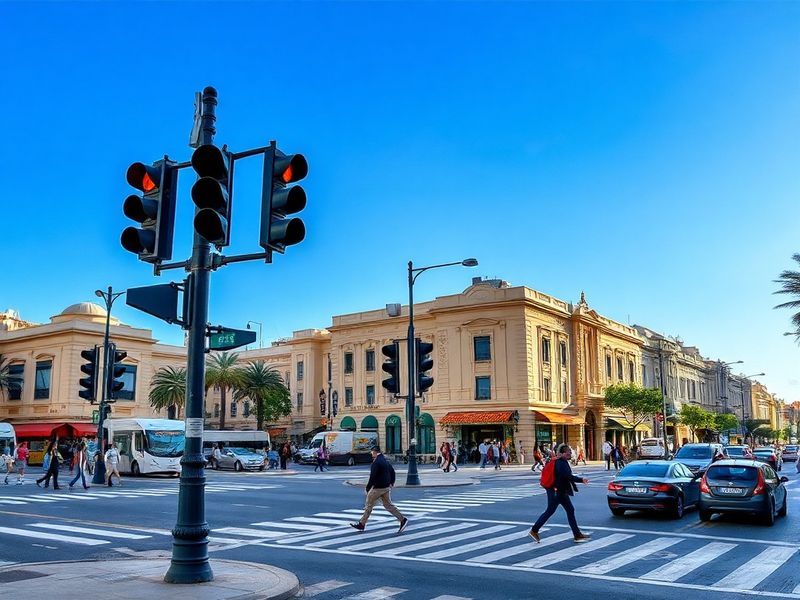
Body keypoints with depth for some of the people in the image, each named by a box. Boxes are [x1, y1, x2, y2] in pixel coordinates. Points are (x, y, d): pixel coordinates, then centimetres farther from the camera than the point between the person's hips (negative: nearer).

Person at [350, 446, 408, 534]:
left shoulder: (376, 462, -18)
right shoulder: (385, 461, 11)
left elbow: (372, 477, -22)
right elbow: (392, 471, 18)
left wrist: (368, 488, -15)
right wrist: (391, 483, 20)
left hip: (378, 488, -8)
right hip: (386, 487, 8)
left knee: (369, 505, 5)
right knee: (388, 505, 10)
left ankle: (361, 524, 14)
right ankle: (403, 520, 2)